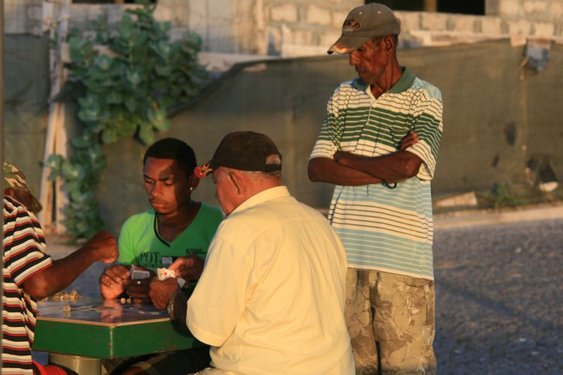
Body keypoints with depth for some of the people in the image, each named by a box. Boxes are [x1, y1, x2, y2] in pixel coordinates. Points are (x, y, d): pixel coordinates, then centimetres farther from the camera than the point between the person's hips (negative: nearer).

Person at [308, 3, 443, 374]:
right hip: (348, 250, 5)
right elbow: (317, 168, 4)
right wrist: (385, 170, -7)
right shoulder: (344, 96, 13)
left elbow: (408, 166, -16)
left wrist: (345, 158, -3)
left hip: (402, 256, -4)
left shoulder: (425, 98, -1)